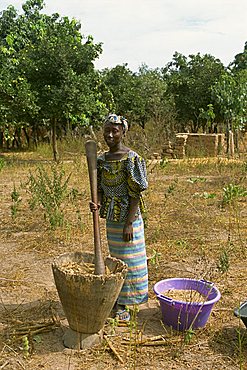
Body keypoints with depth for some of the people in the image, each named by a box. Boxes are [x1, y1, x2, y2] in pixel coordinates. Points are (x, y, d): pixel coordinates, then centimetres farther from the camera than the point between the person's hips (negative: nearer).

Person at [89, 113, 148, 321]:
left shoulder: (131, 159, -15)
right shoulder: (101, 160, 5)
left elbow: (135, 194, -16)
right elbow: (101, 188, 9)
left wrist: (129, 223, -19)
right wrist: (98, 204, -14)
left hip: (129, 217, -6)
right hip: (111, 217, 6)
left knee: (128, 258, 3)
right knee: (115, 257, 17)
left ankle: (123, 305, 15)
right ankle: (118, 297, 32)